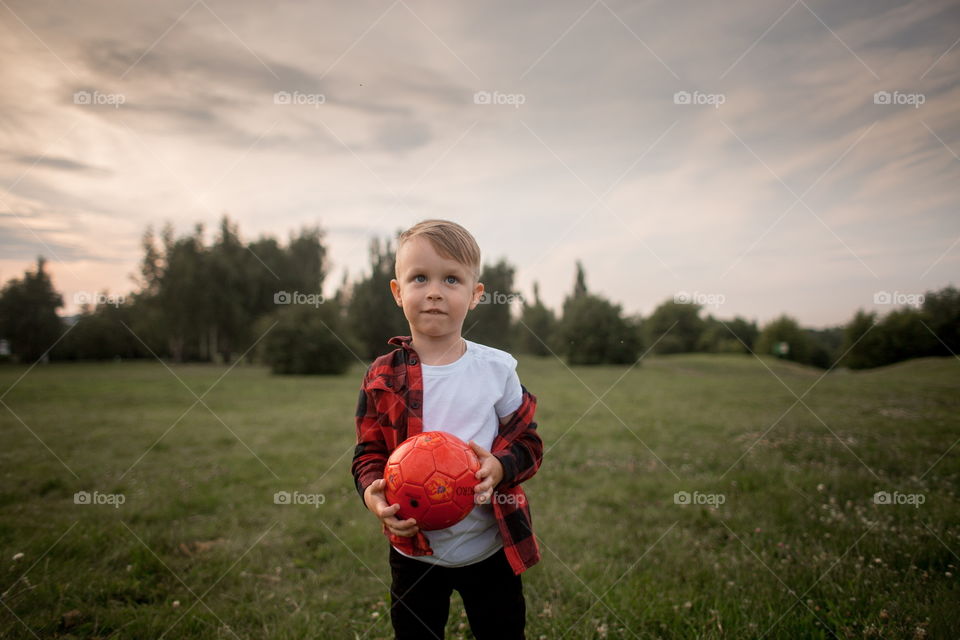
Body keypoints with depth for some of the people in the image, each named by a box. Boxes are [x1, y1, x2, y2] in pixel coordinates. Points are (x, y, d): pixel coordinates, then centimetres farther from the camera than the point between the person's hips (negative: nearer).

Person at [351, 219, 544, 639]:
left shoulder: (497, 368, -8)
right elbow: (368, 452, -1)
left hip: (491, 547, 0)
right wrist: (372, 492, -22)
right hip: (414, 550, 1)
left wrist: (499, 467, -23)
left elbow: (526, 441, -2)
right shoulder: (382, 377, -8)